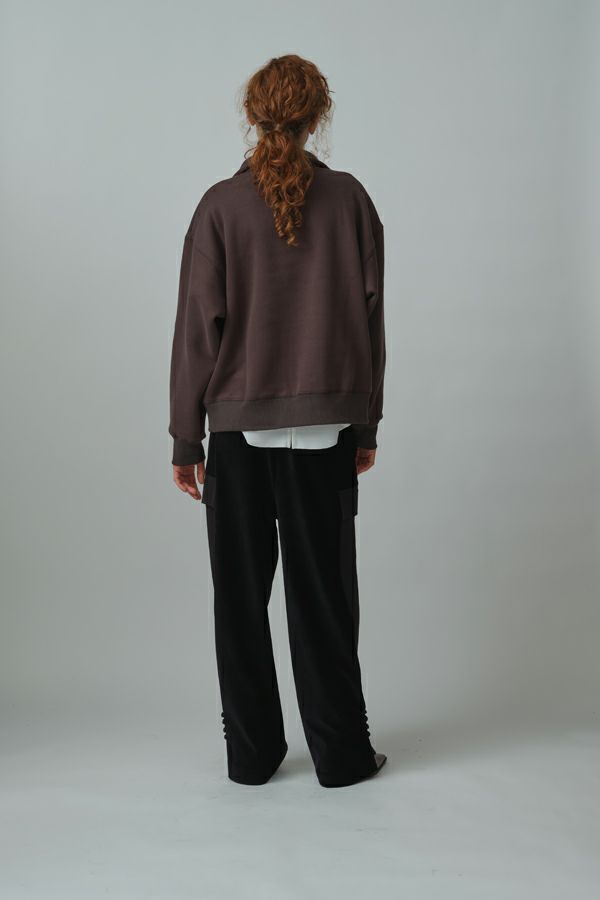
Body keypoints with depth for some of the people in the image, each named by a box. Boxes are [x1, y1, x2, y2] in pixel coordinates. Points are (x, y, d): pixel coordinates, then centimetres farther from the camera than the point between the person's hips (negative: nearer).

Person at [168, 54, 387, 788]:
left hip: (239, 425, -1)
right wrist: (366, 425, 10)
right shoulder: (349, 199, 0)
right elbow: (369, 316, 2)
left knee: (241, 593, 10)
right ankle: (340, 753, 19)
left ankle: (251, 753, 20)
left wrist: (185, 438, 2)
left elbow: (198, 327, -4)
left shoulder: (222, 205, -4)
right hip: (325, 423, 1)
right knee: (323, 590, 9)